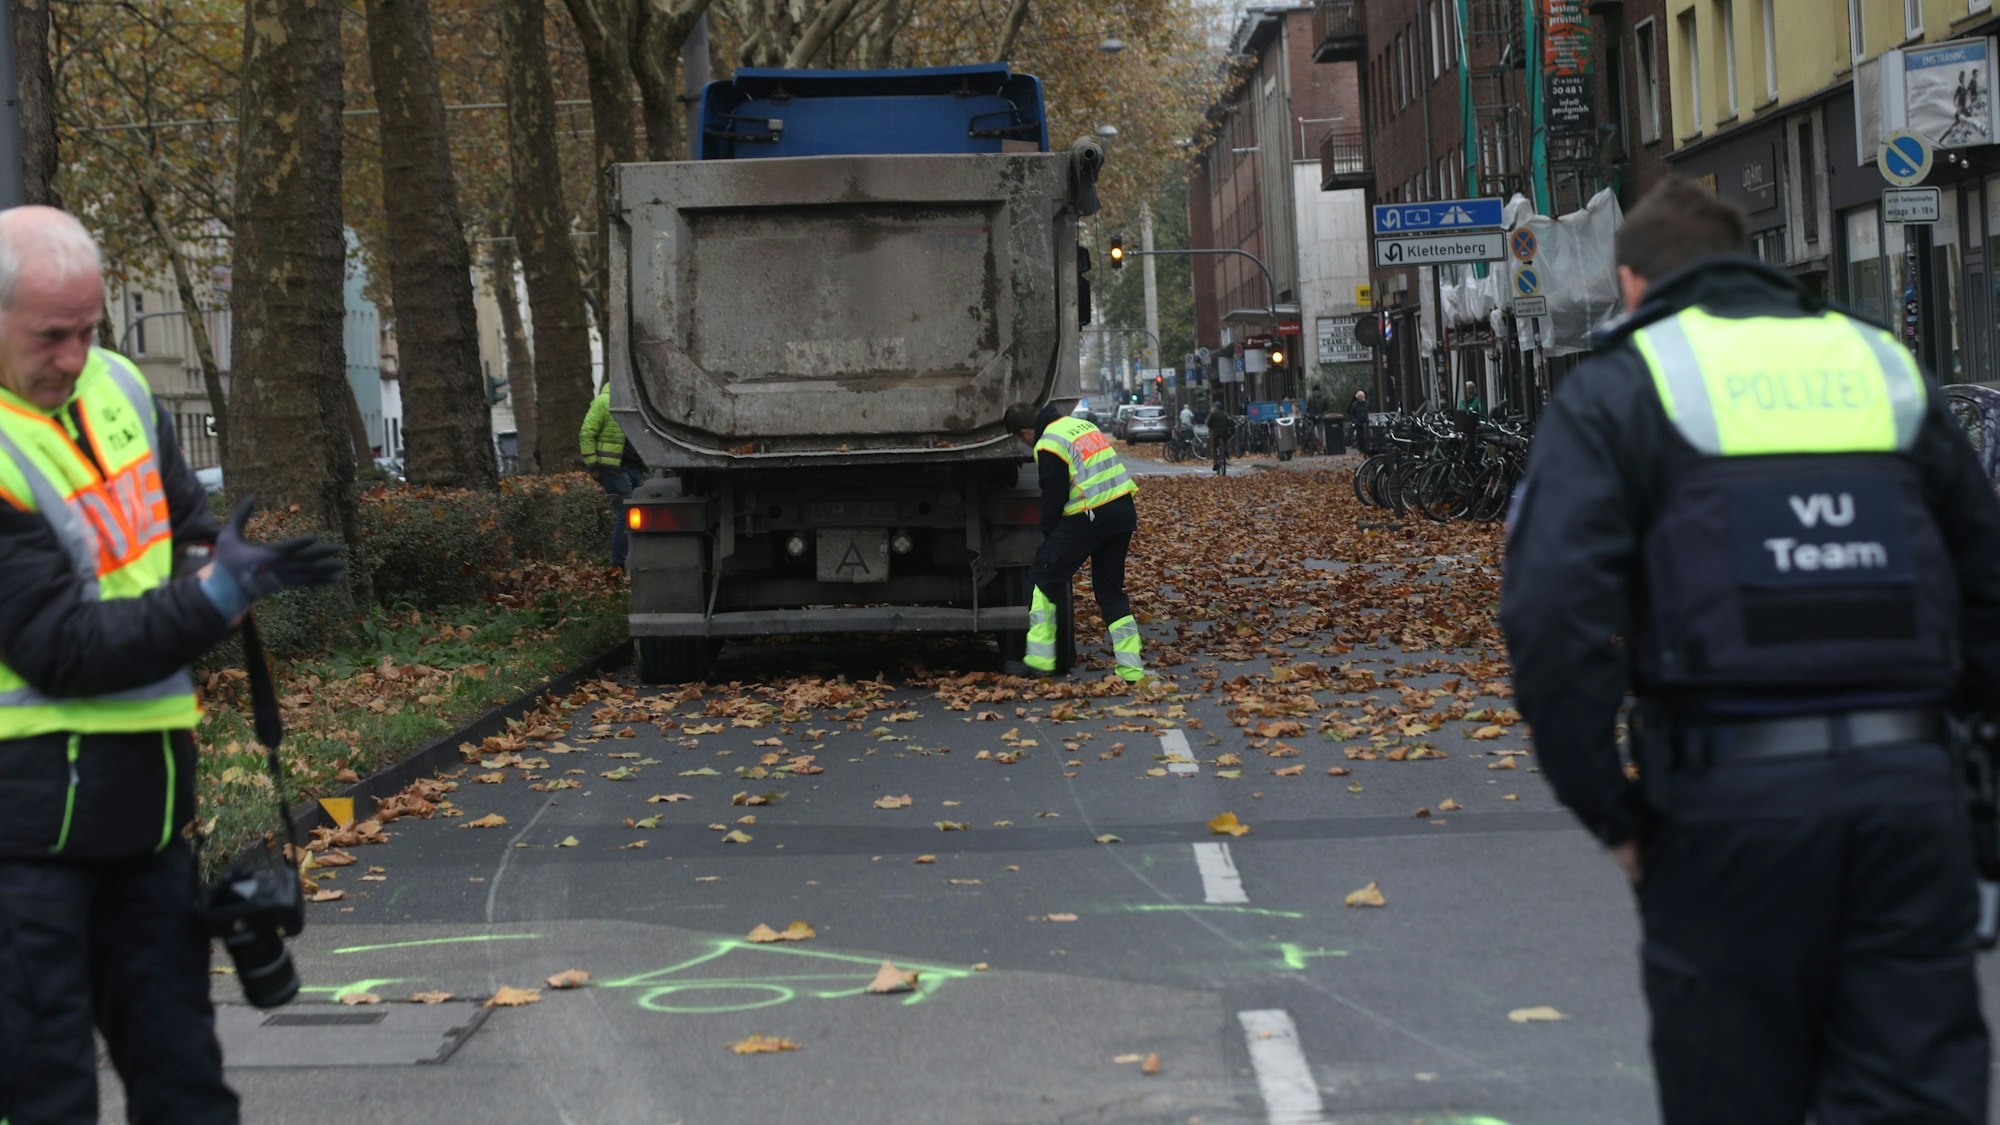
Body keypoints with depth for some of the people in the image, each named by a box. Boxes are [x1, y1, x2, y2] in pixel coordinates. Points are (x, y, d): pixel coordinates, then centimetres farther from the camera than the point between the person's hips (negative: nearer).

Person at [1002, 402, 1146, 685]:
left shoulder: (1048, 447, -10)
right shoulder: (1080, 424, 17)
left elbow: (1053, 499, -9)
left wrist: (1048, 540, 6)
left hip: (1089, 518, -8)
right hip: (1123, 510, 8)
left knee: (1043, 577, 5)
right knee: (1111, 589, 15)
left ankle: (1040, 657, 1)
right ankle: (1131, 666, 9)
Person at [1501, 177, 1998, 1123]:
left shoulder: (1620, 390, 4)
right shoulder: (1885, 368, 18)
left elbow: (1554, 615, -10)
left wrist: (1610, 812, -2)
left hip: (1731, 797, -3)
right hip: (1910, 789, 3)